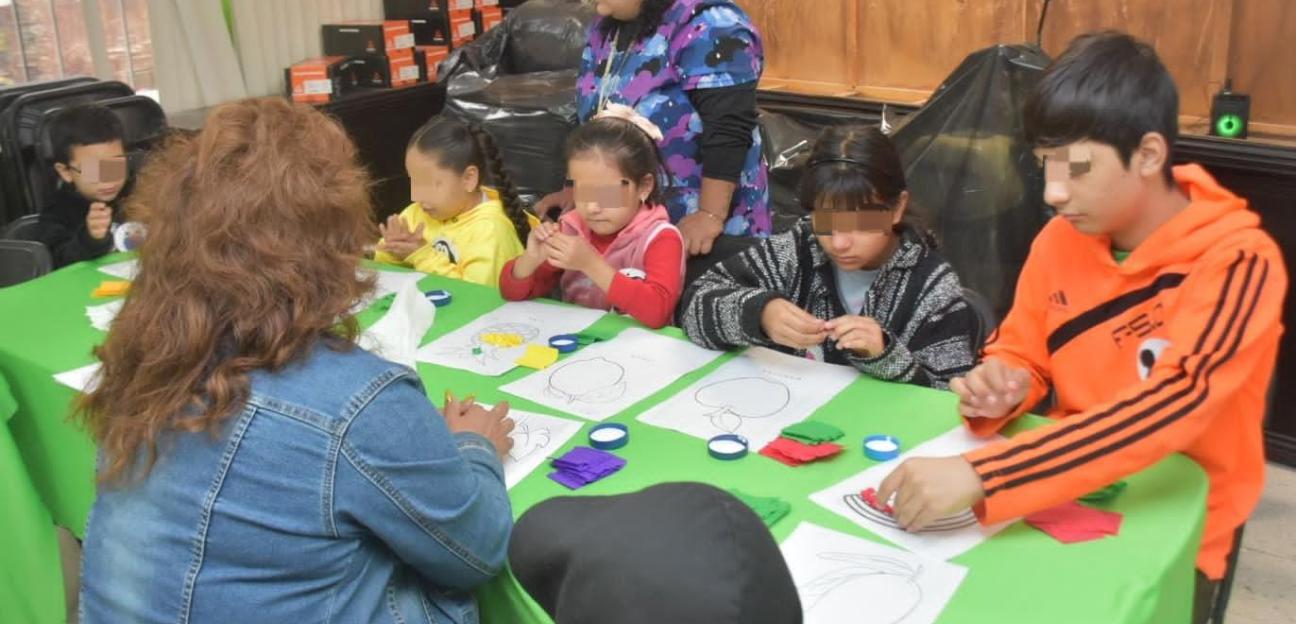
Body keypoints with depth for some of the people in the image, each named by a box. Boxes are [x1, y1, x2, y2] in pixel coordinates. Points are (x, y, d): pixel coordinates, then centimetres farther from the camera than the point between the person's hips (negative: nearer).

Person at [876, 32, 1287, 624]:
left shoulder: (1237, 262, -19)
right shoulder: (1061, 239, -4)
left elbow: (1171, 405, -32)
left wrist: (978, 474, -42)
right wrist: (1001, 388, -17)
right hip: (1064, 499, 4)